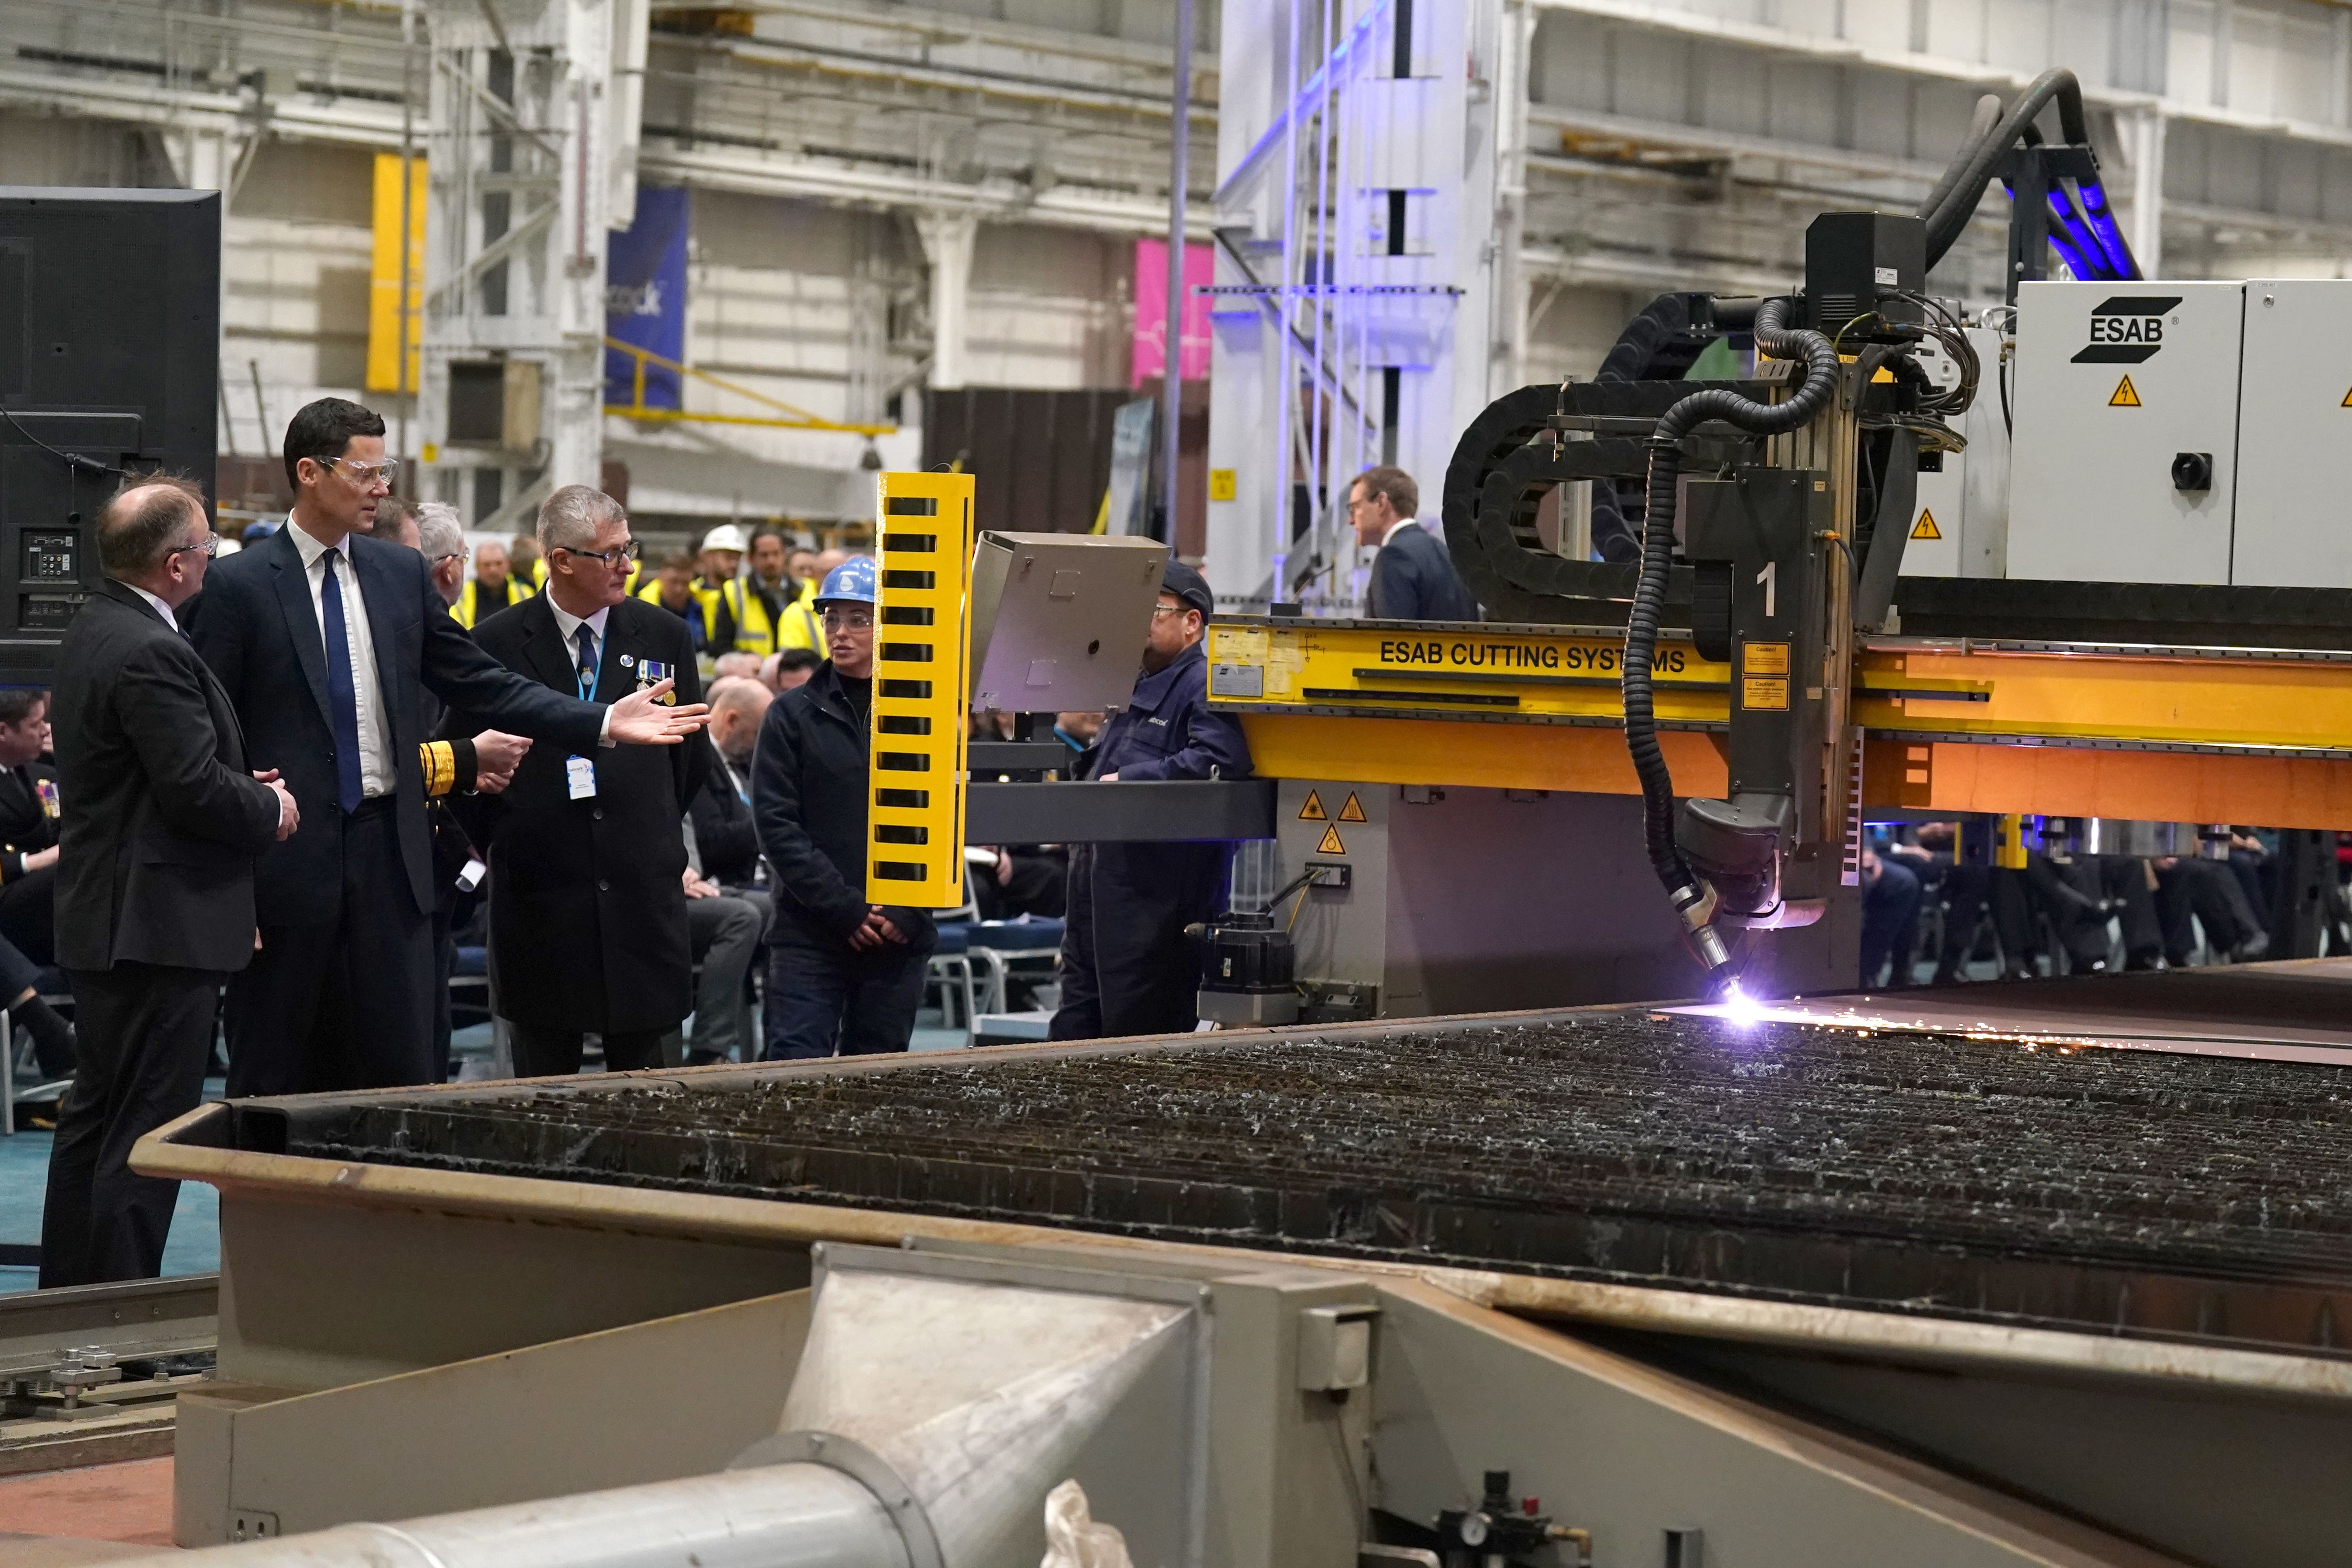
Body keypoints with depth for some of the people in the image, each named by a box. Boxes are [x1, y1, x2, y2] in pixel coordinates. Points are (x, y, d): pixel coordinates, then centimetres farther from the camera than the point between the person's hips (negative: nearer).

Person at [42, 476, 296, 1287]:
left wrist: (245, 789, 9)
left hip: (104, 915, 11)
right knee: (147, 1133, -5)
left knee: (96, 1115, 17)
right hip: (161, 921, -11)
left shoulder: (94, 631, 11)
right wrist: (270, 809, -6)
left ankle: (68, 1294, 24)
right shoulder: (150, 653, -21)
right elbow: (196, 788, -24)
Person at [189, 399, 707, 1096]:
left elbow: (482, 683, 10)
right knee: (275, 1082, 3)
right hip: (289, 854, -4)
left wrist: (604, 722, 0)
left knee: (400, 1070, 4)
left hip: (388, 853, 4)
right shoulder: (239, 585, -3)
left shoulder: (403, 573, 10)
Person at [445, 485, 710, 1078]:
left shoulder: (665, 637, 7)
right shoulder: (494, 645, -1)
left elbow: (691, 758, 17)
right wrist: (501, 840, 5)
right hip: (540, 892, -2)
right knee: (545, 1081, 2)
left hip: (642, 891, 2)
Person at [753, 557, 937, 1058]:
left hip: (901, 938, 1)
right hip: (809, 937, -1)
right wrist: (844, 907, -11)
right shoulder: (792, 715, 4)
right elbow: (776, 824, -3)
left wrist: (905, 912, -8)